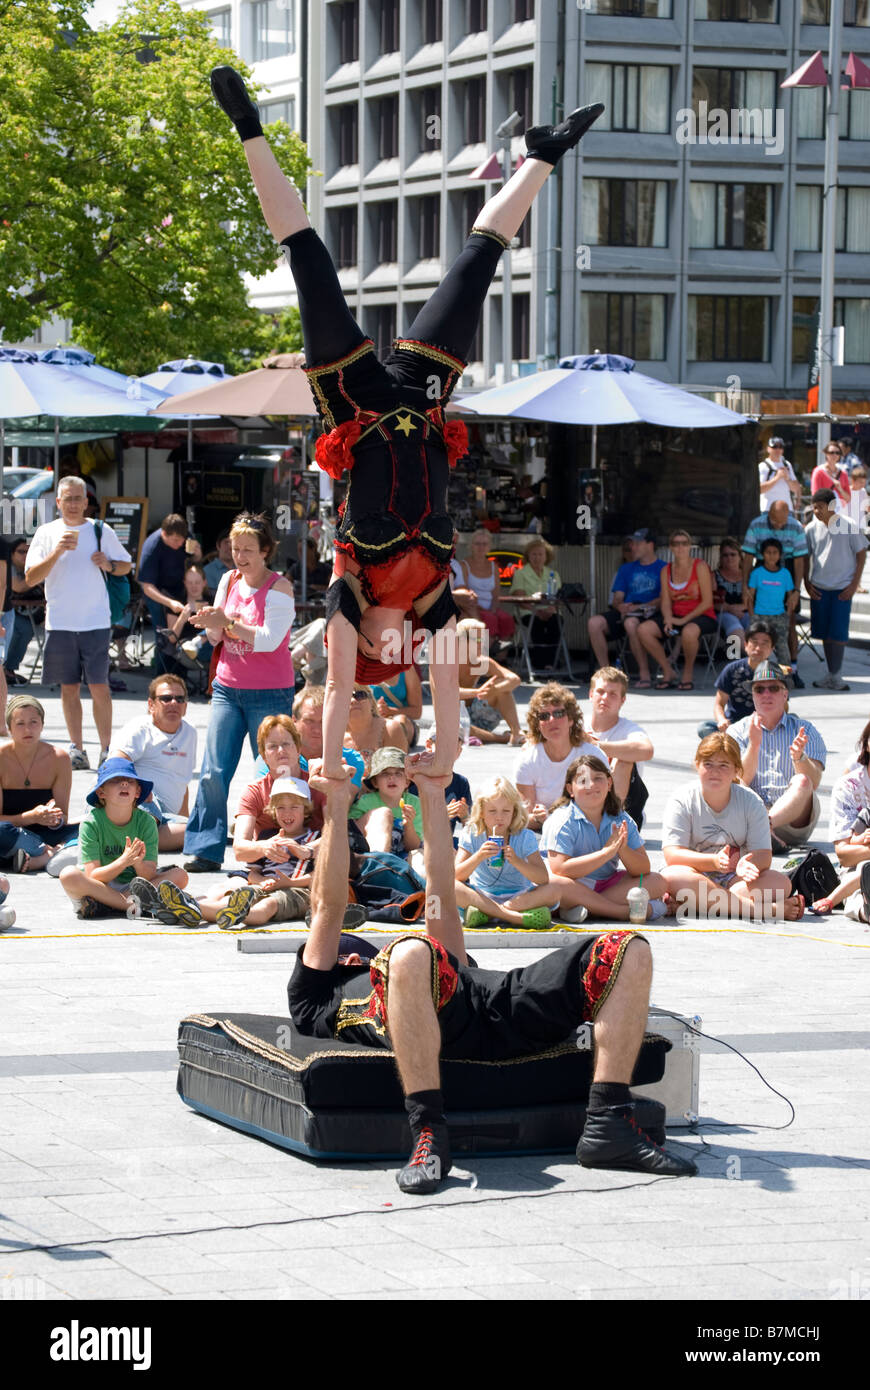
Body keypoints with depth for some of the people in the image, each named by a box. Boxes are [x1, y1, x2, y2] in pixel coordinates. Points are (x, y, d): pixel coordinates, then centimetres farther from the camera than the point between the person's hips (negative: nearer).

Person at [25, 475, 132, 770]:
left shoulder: (101, 531, 5)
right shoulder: (46, 533, 4)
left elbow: (127, 565, 14)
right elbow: (30, 577, -4)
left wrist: (109, 564, -8)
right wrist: (57, 551, -17)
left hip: (96, 621, -1)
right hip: (59, 623, 1)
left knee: (99, 687, -5)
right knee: (69, 688, 5)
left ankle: (106, 749, 3)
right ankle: (76, 750, 10)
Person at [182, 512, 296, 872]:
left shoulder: (279, 587, -6)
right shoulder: (229, 581, 10)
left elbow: (268, 640, -17)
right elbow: (215, 638, 11)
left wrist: (227, 622, -24)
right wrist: (210, 623, -11)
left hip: (270, 694, -5)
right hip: (228, 689, 5)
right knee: (213, 772, -3)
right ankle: (204, 852, -1)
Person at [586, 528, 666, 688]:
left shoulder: (662, 568, 7)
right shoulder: (626, 569, 25)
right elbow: (617, 598, 19)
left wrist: (638, 607, -15)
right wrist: (620, 606, -6)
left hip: (649, 613, -5)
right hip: (625, 612, 5)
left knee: (631, 622, -40)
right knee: (595, 622, -24)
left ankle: (644, 673, -31)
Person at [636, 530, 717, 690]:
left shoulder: (700, 567, -6)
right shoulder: (666, 571, 10)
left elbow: (707, 602, -10)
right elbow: (665, 601, 6)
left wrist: (683, 620, -15)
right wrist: (668, 619, -16)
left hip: (702, 616, -5)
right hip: (676, 616, 5)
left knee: (689, 631, -41)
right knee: (643, 630, -18)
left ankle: (688, 673, -15)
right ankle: (668, 672, -7)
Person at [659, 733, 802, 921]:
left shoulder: (751, 802, 2)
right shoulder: (681, 802, -5)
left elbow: (763, 855, -6)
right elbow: (672, 856, -15)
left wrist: (748, 865, -32)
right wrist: (714, 861, -32)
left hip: (734, 879, 2)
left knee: (781, 883, -24)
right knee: (671, 877, -36)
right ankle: (760, 909, -39)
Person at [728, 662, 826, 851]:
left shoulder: (804, 730, 10)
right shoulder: (738, 731, 12)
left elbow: (813, 783, -4)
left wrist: (799, 757, -25)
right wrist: (754, 745, -17)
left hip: (795, 820, 0)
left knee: (802, 781, -29)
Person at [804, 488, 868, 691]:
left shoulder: (848, 526, -7)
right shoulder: (812, 528, 2)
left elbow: (861, 554, -1)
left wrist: (854, 584, -6)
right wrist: (807, 583, 4)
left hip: (842, 588, -3)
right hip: (819, 588, 3)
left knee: (838, 632, -8)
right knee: (824, 633, 6)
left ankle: (835, 676, -2)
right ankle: (831, 675, 15)